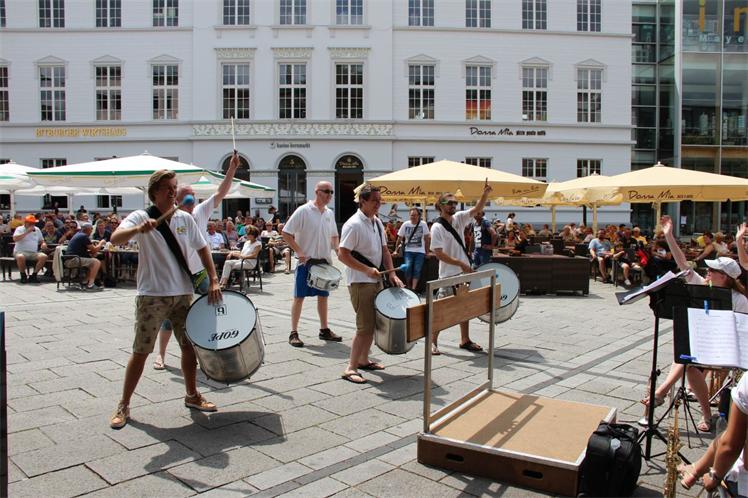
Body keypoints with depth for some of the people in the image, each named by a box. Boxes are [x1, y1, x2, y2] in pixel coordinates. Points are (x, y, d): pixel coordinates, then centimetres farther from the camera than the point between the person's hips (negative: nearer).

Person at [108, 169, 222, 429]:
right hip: (152, 295, -4)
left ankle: (192, 396, 29)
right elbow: (115, 239, -22)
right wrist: (138, 229, -41)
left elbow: (202, 249, 11)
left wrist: (213, 281, 3)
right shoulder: (141, 217, -6)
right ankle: (123, 405, 18)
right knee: (140, 352, 2)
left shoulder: (185, 218, 6)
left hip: (183, 294, 4)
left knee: (190, 346, 10)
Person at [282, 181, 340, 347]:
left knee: (323, 296, 13)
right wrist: (299, 252, -18)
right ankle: (293, 333, 7)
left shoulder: (329, 213, 9)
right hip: (306, 262, -6)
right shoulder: (303, 211, -11)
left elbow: (334, 235, 22)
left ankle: (324, 330, 24)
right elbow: (285, 233, -12)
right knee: (299, 296, 0)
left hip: (324, 261, 6)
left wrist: (337, 249, 2)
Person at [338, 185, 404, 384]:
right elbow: (343, 255, -20)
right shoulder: (353, 225, -16)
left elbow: (384, 251, 15)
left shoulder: (377, 223, 10)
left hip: (376, 280, 9)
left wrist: (392, 274, 3)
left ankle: (363, 359, 30)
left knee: (374, 323, 16)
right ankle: (350, 368, -2)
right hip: (360, 282, -9)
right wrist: (367, 269, -25)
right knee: (365, 326, -9)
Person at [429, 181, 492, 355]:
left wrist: (485, 194, -21)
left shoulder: (458, 218, 4)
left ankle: (465, 340, 26)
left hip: (464, 272, 7)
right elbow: (439, 254, -19)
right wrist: (461, 264, -22)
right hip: (448, 275, -7)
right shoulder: (437, 227, -14)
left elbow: (477, 209, -3)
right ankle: (433, 342, 10)